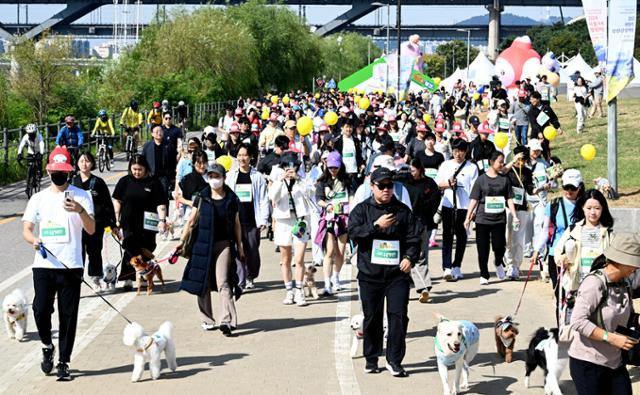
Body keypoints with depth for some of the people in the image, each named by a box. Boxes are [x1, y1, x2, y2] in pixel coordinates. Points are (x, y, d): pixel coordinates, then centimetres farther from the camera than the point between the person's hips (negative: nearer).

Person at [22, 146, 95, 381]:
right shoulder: (38, 199, 11)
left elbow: (91, 230, -5)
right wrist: (33, 240, -17)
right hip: (43, 265, 1)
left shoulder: (82, 196, 5)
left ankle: (63, 362, 10)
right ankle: (47, 347, 19)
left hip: (71, 266, -1)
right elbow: (26, 230, 7)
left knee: (68, 315, 0)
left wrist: (81, 211, -24)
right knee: (41, 310, -8)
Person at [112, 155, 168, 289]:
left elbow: (161, 203, -5)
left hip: (147, 225, 0)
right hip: (129, 224, 1)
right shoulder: (125, 182, 3)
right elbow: (117, 200, 11)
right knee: (130, 250, -7)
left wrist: (162, 220, -15)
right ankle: (128, 278, -5)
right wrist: (117, 218, 7)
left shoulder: (154, 183, -3)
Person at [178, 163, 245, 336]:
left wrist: (239, 246, 11)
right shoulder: (201, 197, 3)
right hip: (203, 244, 2)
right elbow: (191, 221, 7)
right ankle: (207, 320, 19)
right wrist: (182, 241, 3)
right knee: (203, 284, 7)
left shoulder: (231, 199, 3)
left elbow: (237, 224, 10)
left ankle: (226, 320, -19)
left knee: (223, 282, -13)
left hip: (224, 244, -2)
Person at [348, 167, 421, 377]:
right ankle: (371, 359, 20)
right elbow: (353, 232, -9)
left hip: (397, 273, 0)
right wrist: (377, 225, -17)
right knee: (372, 318, 7)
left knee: (398, 316, -6)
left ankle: (394, 360, 2)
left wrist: (410, 257, -9)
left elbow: (414, 237, 7)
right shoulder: (362, 209, 5)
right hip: (370, 273, 0)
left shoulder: (403, 210, 8)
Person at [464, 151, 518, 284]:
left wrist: (514, 216, 0)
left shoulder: (504, 179, 7)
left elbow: (509, 199, 8)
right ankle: (483, 275, 13)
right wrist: (468, 217, -2)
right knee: (483, 248, 1)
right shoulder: (481, 179, 1)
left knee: (499, 246, -5)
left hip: (499, 219, 1)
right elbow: (474, 200, 1)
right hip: (482, 218, -1)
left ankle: (498, 263, 28)